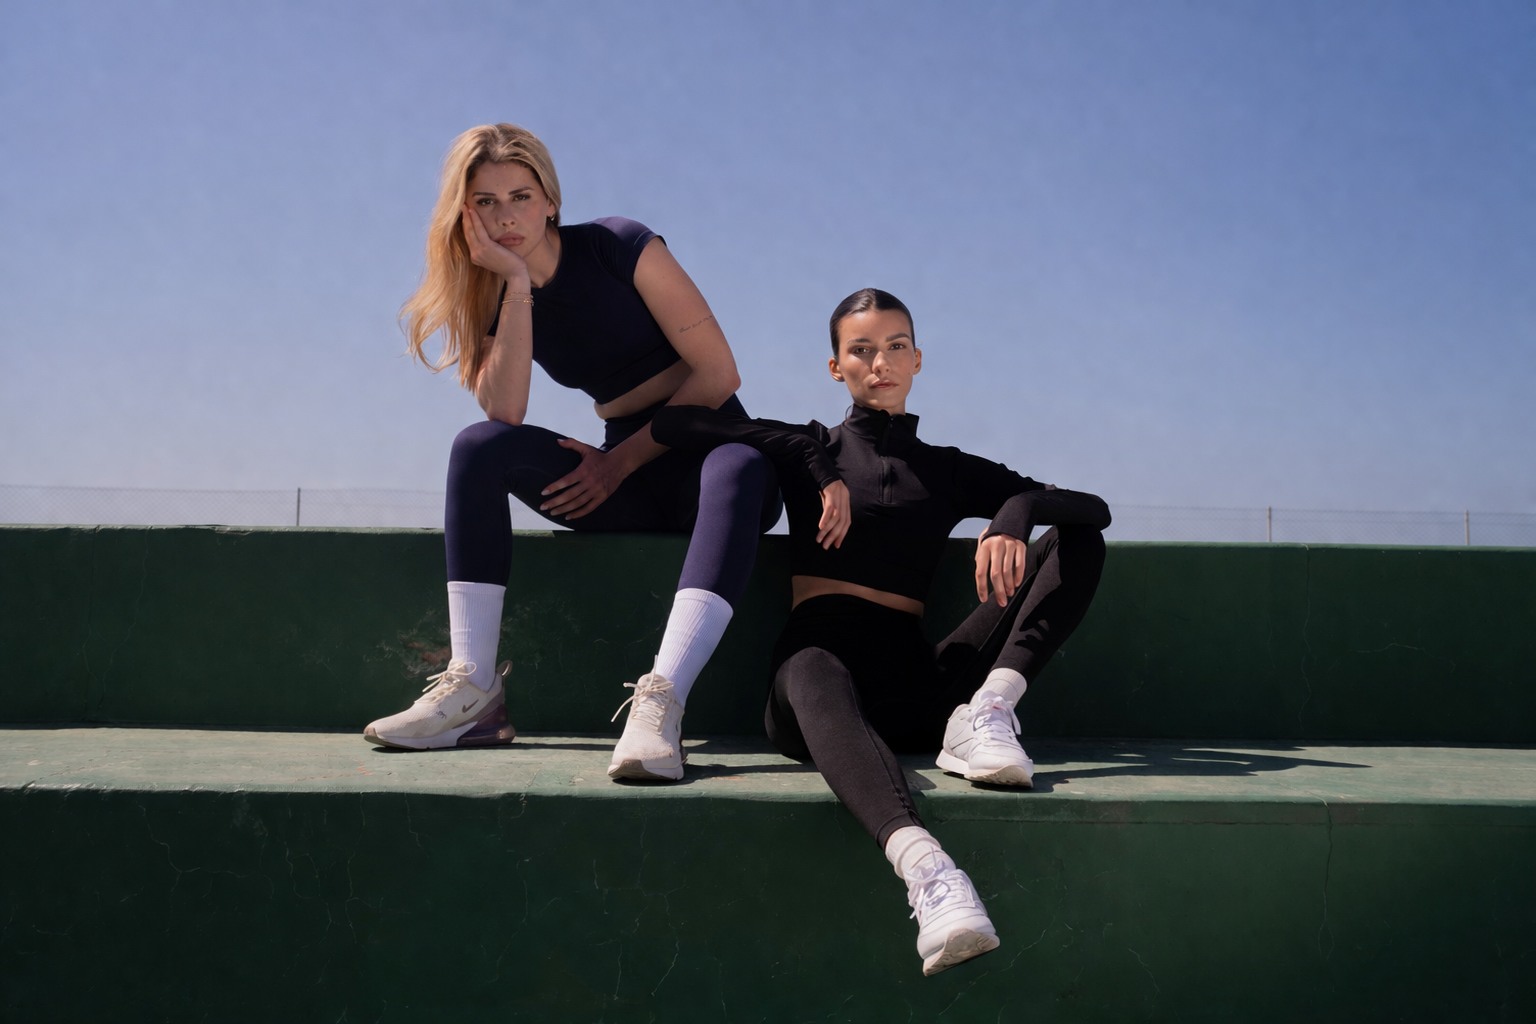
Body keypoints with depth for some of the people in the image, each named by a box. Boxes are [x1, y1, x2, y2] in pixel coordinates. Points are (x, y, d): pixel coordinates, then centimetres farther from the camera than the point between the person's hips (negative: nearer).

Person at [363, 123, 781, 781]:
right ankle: (473, 691, -26)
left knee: (738, 471, -40)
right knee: (479, 447, -20)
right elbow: (505, 413, -15)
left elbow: (717, 372, -9)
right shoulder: (493, 297, 5)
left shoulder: (621, 247, -7)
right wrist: (517, 281, -17)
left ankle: (659, 703, -50)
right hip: (624, 485, 4)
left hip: (712, 451, -3)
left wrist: (621, 460, -10)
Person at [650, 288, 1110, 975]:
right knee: (813, 674, -42)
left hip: (915, 681, 3)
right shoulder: (811, 450, 20)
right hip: (821, 650, -3)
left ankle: (987, 709, -27)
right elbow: (672, 423, 7)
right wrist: (815, 461, 0)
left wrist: (1014, 515, -11)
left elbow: (1094, 507, 13)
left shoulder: (949, 471, 23)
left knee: (1077, 541, -5)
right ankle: (924, 867, -65)